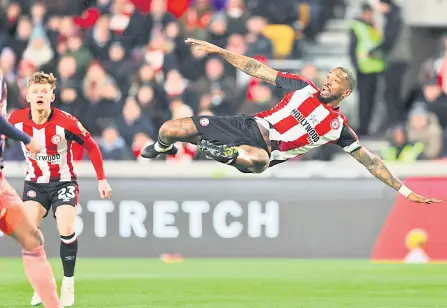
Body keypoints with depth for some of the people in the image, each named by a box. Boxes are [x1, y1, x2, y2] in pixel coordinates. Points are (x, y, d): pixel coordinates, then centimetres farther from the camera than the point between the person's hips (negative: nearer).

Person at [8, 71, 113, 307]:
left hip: (63, 182, -2)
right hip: (34, 183, 2)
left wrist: (102, 180, -7)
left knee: (66, 230, -18)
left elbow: (91, 146, -9)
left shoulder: (66, 122, -22)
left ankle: (68, 284, 3)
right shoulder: (16, 119, -15)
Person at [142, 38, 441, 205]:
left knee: (256, 159, -47)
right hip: (246, 126, 3)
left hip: (262, 150, -3)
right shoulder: (304, 87, 8)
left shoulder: (338, 127, 2)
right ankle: (163, 148, 31)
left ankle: (227, 153, -16)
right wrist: (217, 50, 6)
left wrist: (405, 190, -1)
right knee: (169, 129, -5)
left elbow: (369, 160, 5)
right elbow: (259, 70, 10)